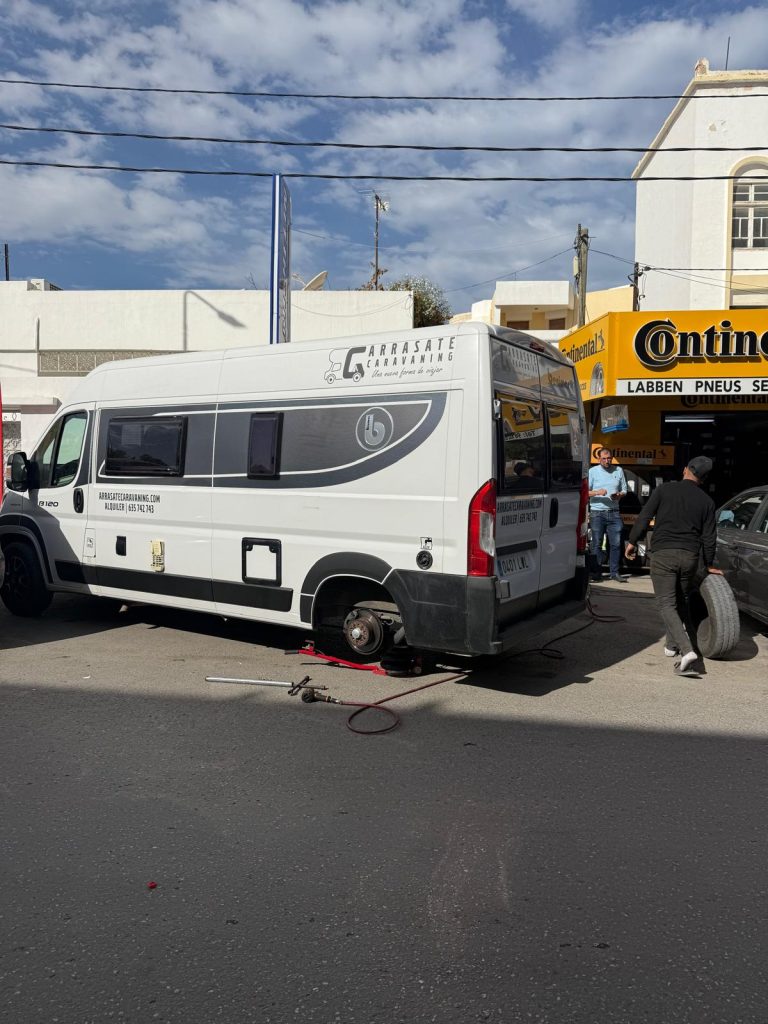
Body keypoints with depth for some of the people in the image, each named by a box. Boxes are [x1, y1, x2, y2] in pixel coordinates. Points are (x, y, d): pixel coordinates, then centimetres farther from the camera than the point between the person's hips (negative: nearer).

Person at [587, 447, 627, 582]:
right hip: (597, 513, -2)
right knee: (597, 543, 0)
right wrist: (597, 492, -20)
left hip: (613, 513, 3)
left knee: (616, 543, 1)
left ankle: (614, 573, 9)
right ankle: (595, 572, 7)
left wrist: (619, 495, -5)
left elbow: (624, 490, 17)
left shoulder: (618, 470, 11)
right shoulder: (593, 471, 2)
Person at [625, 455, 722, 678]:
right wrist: (708, 565, 22)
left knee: (667, 604, -5)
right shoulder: (706, 501, 9)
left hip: (663, 554, -3)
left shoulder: (665, 490, 1)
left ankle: (687, 651, -20)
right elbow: (709, 537, 10)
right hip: (690, 556, 3)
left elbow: (644, 518, -4)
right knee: (680, 601, 23)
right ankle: (672, 643, 30)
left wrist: (632, 541, 9)